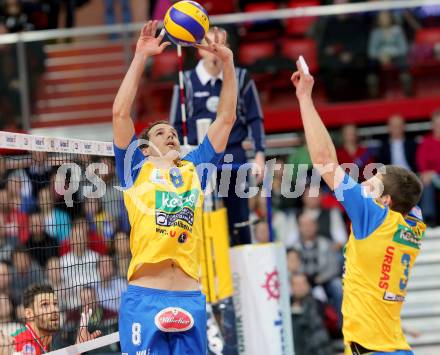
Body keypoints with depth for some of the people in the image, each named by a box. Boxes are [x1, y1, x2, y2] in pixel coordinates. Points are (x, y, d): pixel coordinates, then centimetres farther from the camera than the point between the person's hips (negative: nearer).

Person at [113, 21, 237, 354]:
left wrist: (227, 61, 12)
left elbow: (226, 118, 19)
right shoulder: (138, 168, 12)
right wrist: (141, 56, 0)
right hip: (144, 299, -3)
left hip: (190, 299, 3)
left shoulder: (194, 168, 19)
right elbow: (120, 112, 2)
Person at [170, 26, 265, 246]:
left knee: (239, 219, 6)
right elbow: (176, 125, 6)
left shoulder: (240, 78, 3)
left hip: (233, 155, 1)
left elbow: (255, 119, 7)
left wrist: (259, 154, 0)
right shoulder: (187, 81, 1)